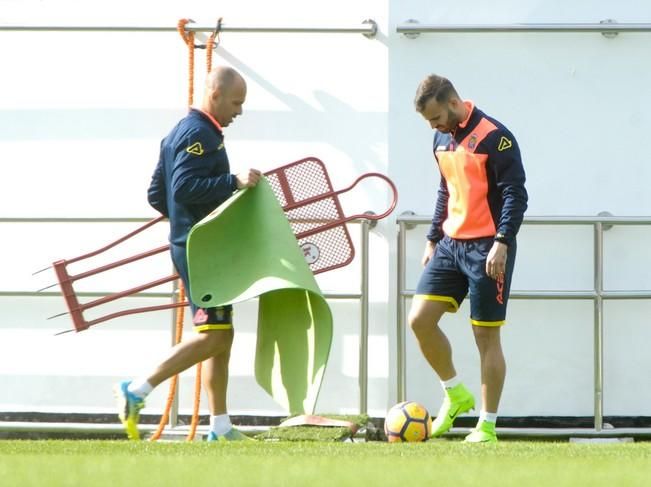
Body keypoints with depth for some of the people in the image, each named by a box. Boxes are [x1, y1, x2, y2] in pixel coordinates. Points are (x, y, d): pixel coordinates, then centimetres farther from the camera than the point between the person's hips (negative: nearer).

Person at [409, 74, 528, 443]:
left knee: (486, 335, -3)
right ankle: (456, 395, 15)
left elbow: (516, 195, -15)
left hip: (487, 247, -7)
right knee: (420, 319, -3)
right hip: (451, 244, 8)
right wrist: (433, 239, 20)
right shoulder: (443, 139, 12)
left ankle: (487, 426, 4)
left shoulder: (494, 137, -13)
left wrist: (502, 243, -22)